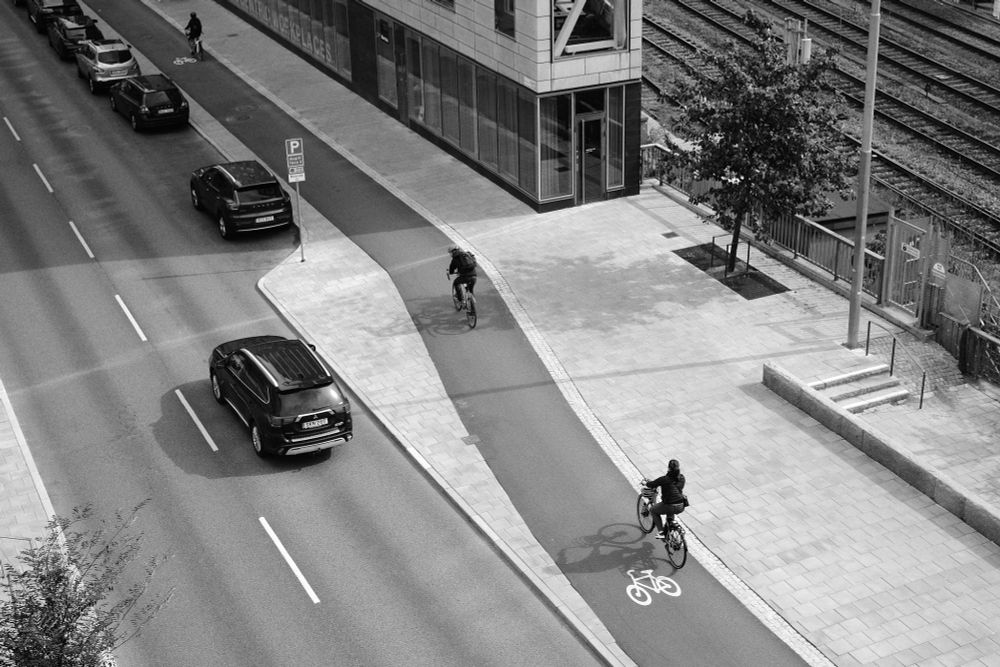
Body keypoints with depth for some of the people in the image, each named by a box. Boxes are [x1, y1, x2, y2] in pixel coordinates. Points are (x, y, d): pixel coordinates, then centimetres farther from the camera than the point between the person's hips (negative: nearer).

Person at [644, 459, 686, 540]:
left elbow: (650, 485, -3)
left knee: (653, 509, 23)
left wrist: (648, 482, 23)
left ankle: (660, 532, 13)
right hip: (681, 508, 5)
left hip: (670, 507, -5)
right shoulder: (681, 478, 3)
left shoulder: (664, 479, -12)